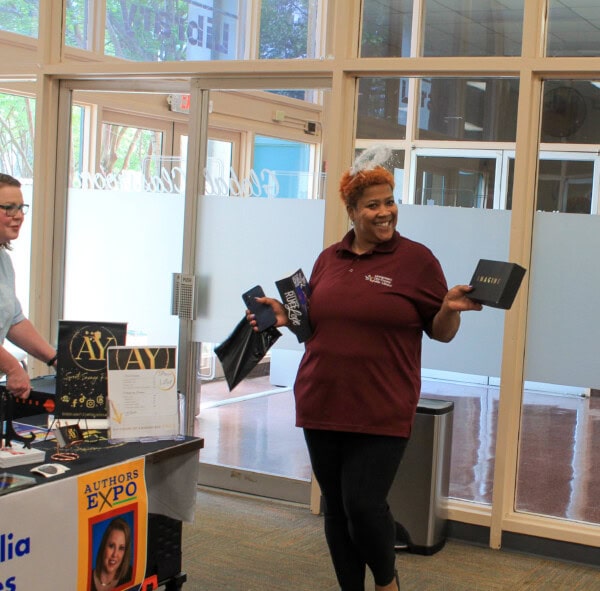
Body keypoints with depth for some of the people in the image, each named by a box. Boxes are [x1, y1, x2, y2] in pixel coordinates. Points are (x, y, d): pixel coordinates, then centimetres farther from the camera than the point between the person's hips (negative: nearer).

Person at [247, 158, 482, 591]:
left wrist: (451, 308, -19)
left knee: (363, 504, -7)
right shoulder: (329, 259, 11)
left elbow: (441, 332, 1)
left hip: (380, 413, -4)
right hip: (321, 407, 5)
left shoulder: (417, 259, -2)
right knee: (335, 506, 10)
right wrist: (285, 315, 4)